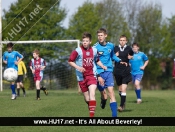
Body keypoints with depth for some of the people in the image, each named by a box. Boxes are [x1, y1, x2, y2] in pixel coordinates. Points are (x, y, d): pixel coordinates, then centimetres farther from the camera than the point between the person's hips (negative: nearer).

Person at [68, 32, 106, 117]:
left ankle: (92, 114, -23)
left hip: (92, 76, 0)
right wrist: (78, 67, -17)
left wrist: (102, 66, 4)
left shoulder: (94, 50, 3)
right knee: (87, 99, 7)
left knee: (92, 94, -20)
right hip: (82, 77, 0)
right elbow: (70, 61, -3)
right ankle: (91, 108, 35)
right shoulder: (78, 51, -8)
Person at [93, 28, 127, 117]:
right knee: (104, 95, 2)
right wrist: (98, 76, -16)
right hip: (99, 73, -2)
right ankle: (103, 100, 40)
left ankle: (114, 115, -15)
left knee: (111, 92, -11)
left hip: (109, 72, 2)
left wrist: (119, 61, 8)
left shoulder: (111, 46, 5)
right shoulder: (95, 47, -9)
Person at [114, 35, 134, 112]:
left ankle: (121, 105, -12)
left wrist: (130, 57, -3)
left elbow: (131, 55, 19)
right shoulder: (115, 48, 3)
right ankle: (123, 102, 34)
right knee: (120, 88, 12)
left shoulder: (128, 49, 1)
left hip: (126, 71, -2)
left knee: (124, 88, -13)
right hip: (117, 71, 2)